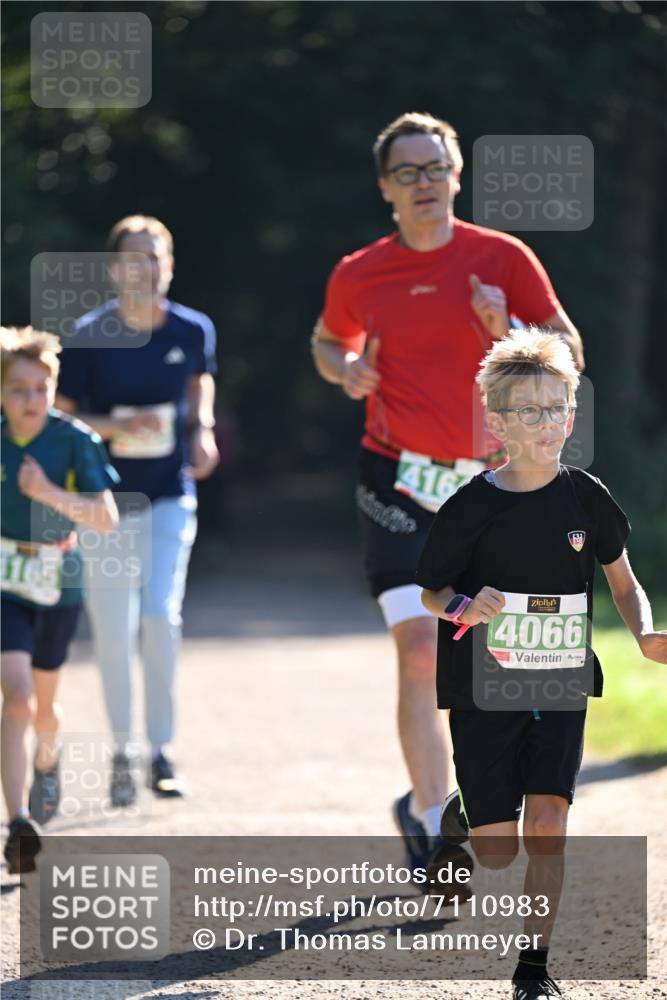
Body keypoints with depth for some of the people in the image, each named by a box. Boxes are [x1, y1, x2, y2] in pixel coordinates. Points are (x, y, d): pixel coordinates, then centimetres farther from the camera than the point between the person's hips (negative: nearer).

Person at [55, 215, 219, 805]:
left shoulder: (194, 330, -3)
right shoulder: (89, 337, -10)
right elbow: (63, 417, -5)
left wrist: (203, 430, 1)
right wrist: (118, 427, -22)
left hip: (170, 495, 1)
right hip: (106, 500, -1)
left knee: (162, 616, -14)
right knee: (113, 631, 2)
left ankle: (161, 750, -1)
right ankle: (123, 750, 20)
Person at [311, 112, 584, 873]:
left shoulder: (502, 258, 0)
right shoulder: (359, 275, 3)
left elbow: (568, 352, 2)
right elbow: (327, 340, 22)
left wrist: (507, 332, -17)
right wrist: (345, 370, -1)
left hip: (482, 481, 1)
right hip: (398, 481, -1)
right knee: (420, 651, -14)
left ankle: (423, 805, 29)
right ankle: (431, 816, -10)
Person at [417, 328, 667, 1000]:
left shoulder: (587, 499, -1)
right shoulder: (472, 506, -9)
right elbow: (429, 592, 0)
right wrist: (463, 606, -22)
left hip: (561, 689, 2)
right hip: (484, 691, -2)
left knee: (547, 826, -9)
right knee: (499, 855, -2)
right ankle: (465, 815, 35)